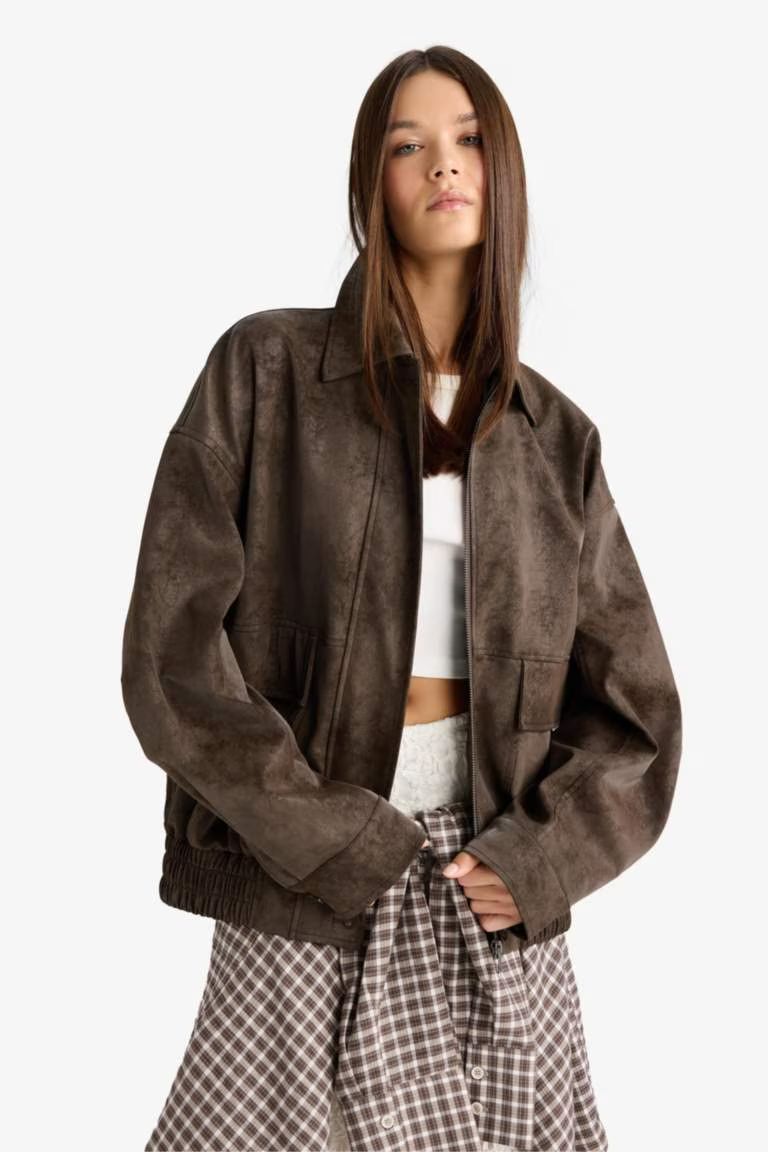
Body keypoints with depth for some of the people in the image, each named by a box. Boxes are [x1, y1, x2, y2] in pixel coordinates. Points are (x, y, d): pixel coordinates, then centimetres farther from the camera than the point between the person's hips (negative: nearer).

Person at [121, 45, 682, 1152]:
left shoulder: (555, 436, 7)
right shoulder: (269, 368, -2)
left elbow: (636, 707, 8)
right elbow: (173, 647, -9)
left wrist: (537, 854, -7)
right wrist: (337, 844, -12)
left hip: (500, 891, 3)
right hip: (309, 888, -2)